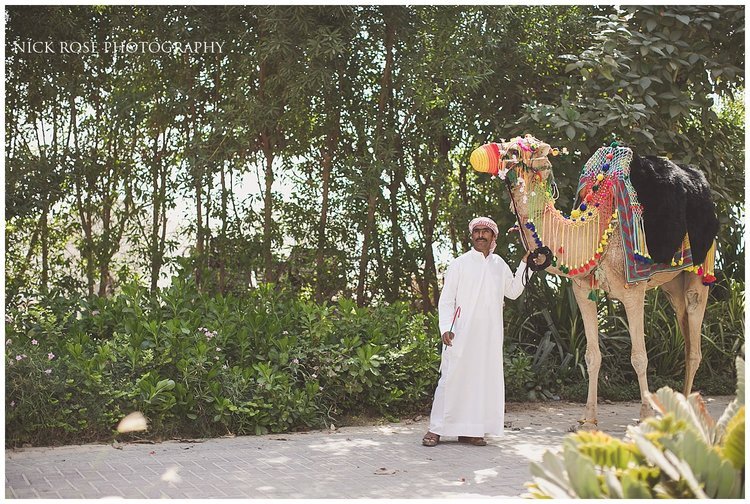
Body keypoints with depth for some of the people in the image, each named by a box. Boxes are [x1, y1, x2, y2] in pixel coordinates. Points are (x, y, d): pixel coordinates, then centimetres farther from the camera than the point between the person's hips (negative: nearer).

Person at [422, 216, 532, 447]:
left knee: (483, 377, 2)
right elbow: (446, 300, 0)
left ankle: (470, 430, 8)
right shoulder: (459, 263, 3)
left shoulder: (499, 264, 15)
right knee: (453, 376, -7)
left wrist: (524, 265, 14)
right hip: (462, 332, -4)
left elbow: (513, 292, 23)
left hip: (489, 334, 4)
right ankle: (436, 429, -1)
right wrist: (445, 328, -12)